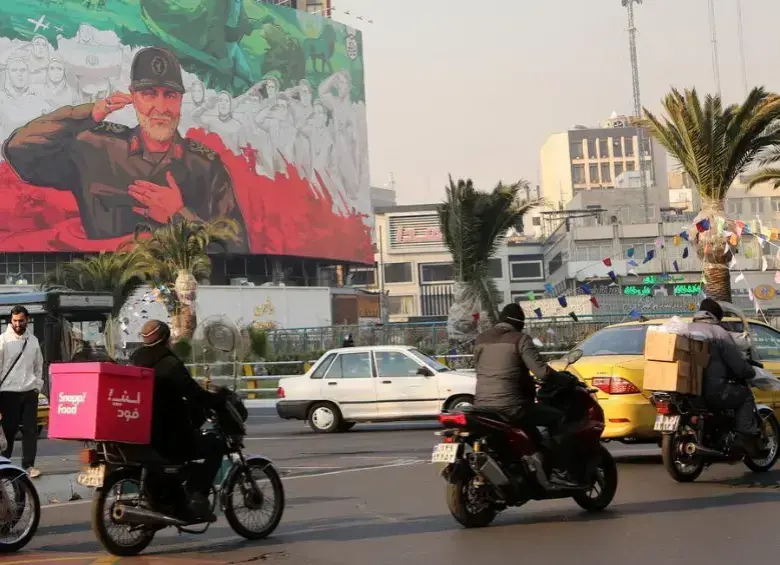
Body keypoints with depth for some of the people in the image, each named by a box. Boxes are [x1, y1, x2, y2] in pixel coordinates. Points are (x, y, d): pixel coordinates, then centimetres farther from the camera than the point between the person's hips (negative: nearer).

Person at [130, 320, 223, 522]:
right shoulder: (170, 364, -15)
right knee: (215, 445, 5)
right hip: (170, 439, -8)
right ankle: (197, 495, -11)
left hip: (142, 436, 8)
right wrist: (219, 401, -5)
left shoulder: (136, 362, 9)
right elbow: (194, 394, -21)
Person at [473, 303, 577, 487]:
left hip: (481, 406, 7)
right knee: (560, 419, 4)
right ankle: (559, 471, -3)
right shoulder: (520, 339, -5)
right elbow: (541, 371, -13)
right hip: (510, 406, -7)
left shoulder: (481, 339, 12)